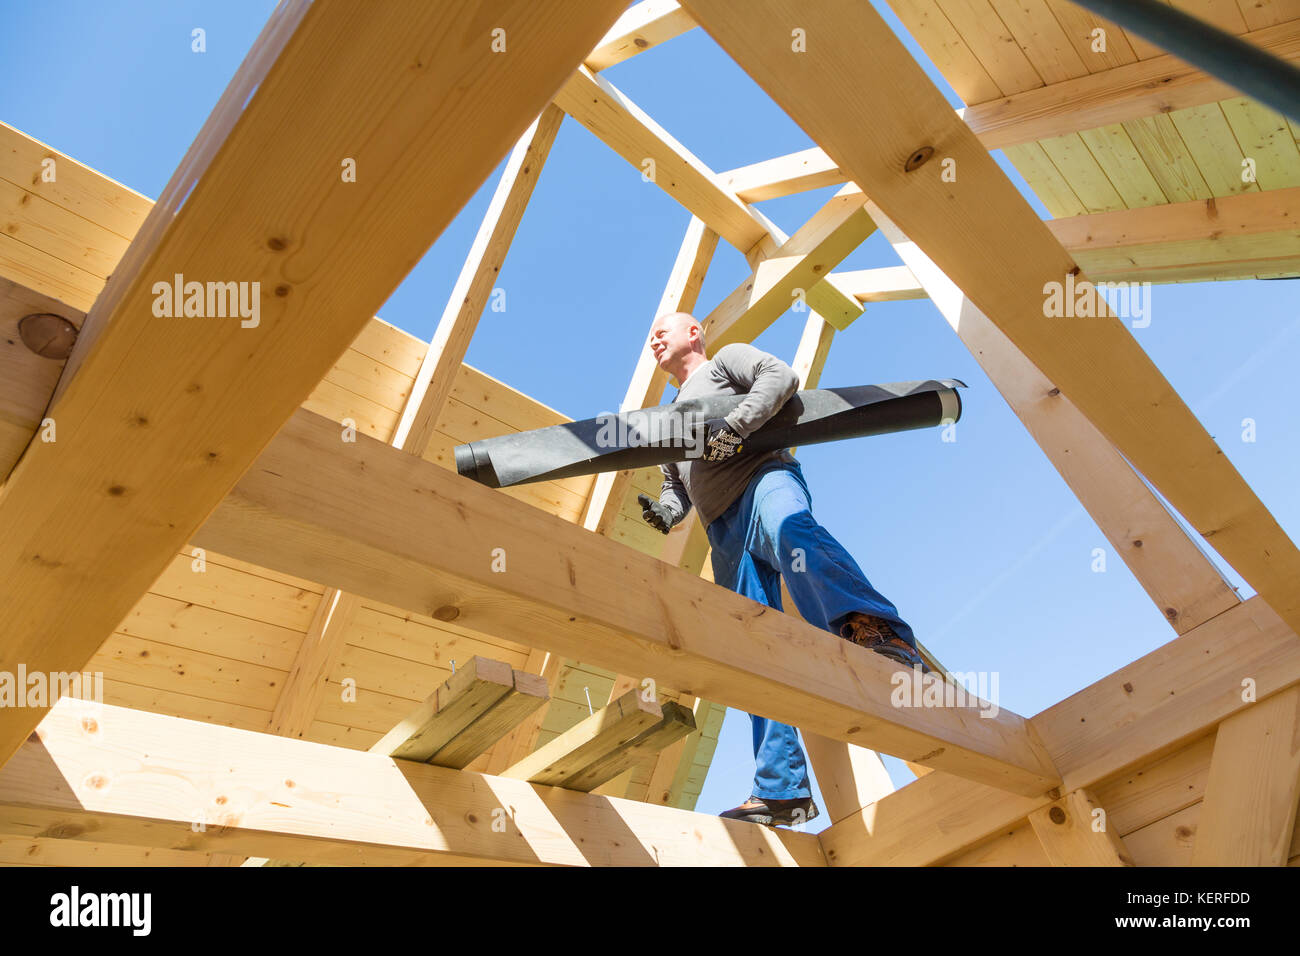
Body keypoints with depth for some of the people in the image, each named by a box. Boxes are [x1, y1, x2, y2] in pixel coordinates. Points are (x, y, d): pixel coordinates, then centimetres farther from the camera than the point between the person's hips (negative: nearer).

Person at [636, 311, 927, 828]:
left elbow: (781, 376, -1)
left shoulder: (726, 359, 19)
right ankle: (781, 788, -7)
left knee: (790, 532, -43)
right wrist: (665, 509, 7)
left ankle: (877, 632, -68)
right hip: (725, 533, 7)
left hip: (764, 479, -6)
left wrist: (732, 426, -15)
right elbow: (677, 484, 31)